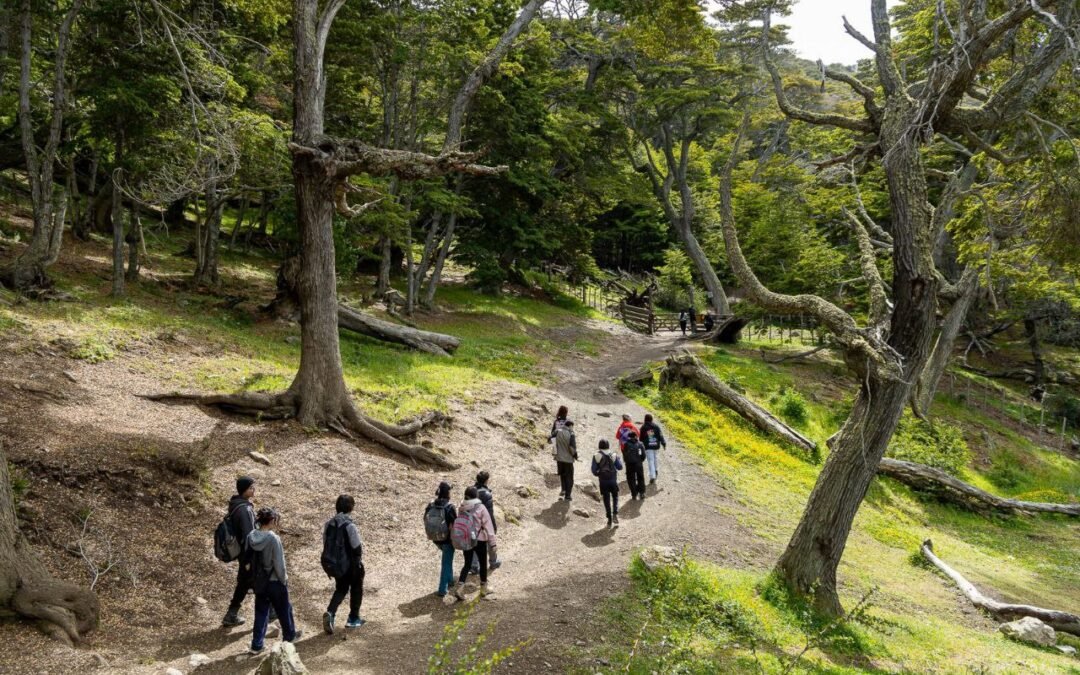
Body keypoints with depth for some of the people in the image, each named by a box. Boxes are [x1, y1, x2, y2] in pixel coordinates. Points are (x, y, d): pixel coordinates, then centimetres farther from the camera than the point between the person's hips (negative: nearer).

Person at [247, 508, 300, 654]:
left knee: (261, 612, 15)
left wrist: (255, 577, 13)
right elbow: (279, 563, -19)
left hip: (258, 581, 5)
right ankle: (289, 635, 36)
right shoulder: (273, 538, -25)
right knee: (284, 610, 17)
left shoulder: (251, 537, -7)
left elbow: (250, 558, 3)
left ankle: (256, 645, 17)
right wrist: (284, 579, -4)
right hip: (274, 581, -5)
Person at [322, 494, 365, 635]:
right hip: (352, 564, -5)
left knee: (340, 589, 20)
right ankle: (353, 619, 24)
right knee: (356, 589, 15)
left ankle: (330, 612, -3)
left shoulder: (329, 524, -5)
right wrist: (358, 560, -1)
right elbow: (357, 547, -20)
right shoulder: (350, 526, -24)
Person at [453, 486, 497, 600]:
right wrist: (492, 542, -7)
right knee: (483, 564, 15)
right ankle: (484, 588, 27)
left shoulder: (461, 508, -4)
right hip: (480, 540, -4)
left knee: (467, 564, 14)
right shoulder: (480, 508, -17)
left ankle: (459, 588, -1)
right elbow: (488, 525, -14)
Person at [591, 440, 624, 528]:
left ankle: (609, 519, 8)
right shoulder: (613, 455, -4)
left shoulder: (596, 456, -7)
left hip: (603, 481, 0)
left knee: (606, 500, 9)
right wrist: (618, 459, 16)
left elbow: (594, 470, -7)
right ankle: (615, 514, -5)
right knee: (615, 498, 16)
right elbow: (620, 467, 0)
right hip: (613, 481, 0)